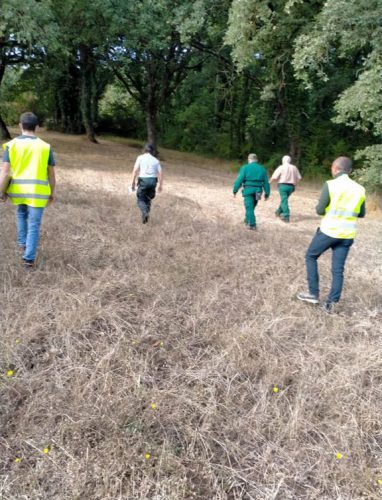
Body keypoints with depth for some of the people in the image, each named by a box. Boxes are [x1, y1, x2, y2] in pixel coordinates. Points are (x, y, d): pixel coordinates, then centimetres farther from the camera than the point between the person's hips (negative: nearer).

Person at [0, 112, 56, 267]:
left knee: (21, 214, 30)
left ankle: (22, 243, 36)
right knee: (34, 225, 4)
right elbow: (51, 173, 0)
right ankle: (29, 258, 4)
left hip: (18, 190, 2)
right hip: (38, 192, -2)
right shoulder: (45, 147, -3)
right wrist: (52, 192, 11)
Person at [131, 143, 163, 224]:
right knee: (148, 199, 19)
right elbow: (160, 173, 4)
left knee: (140, 200, 7)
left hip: (143, 180, -3)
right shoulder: (156, 160, 10)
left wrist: (133, 182, -3)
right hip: (153, 181, 3)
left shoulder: (140, 157, 3)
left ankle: (145, 213, -18)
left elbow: (135, 170, -6)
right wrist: (160, 185, 11)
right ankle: (145, 216, 19)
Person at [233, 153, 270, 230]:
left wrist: (235, 190, -5)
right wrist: (267, 194, 11)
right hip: (258, 191, 4)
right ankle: (247, 220, 39)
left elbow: (239, 180, -9)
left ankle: (252, 225, -9)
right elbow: (266, 182, 7)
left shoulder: (245, 168, -2)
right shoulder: (262, 169, 10)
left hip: (248, 190, -4)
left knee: (249, 207, -3)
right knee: (252, 206, 21)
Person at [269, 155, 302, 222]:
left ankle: (286, 216, -11)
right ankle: (279, 211, 34)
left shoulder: (281, 167, -5)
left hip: (283, 185, -5)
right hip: (291, 186, 5)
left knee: (284, 200, -4)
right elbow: (299, 178, 9)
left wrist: (269, 182, 6)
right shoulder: (294, 168, 9)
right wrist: (294, 183, 23)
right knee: (284, 199, 21)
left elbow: (274, 177, -9)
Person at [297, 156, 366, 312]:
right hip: (347, 235, 4)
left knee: (310, 257, 16)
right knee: (338, 269, 10)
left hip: (328, 231, -4)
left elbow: (320, 210, -9)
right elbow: (361, 214, 13)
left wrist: (318, 207, 12)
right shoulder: (359, 189, 3)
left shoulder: (330, 185, -12)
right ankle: (330, 302, 9)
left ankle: (313, 294, 16)